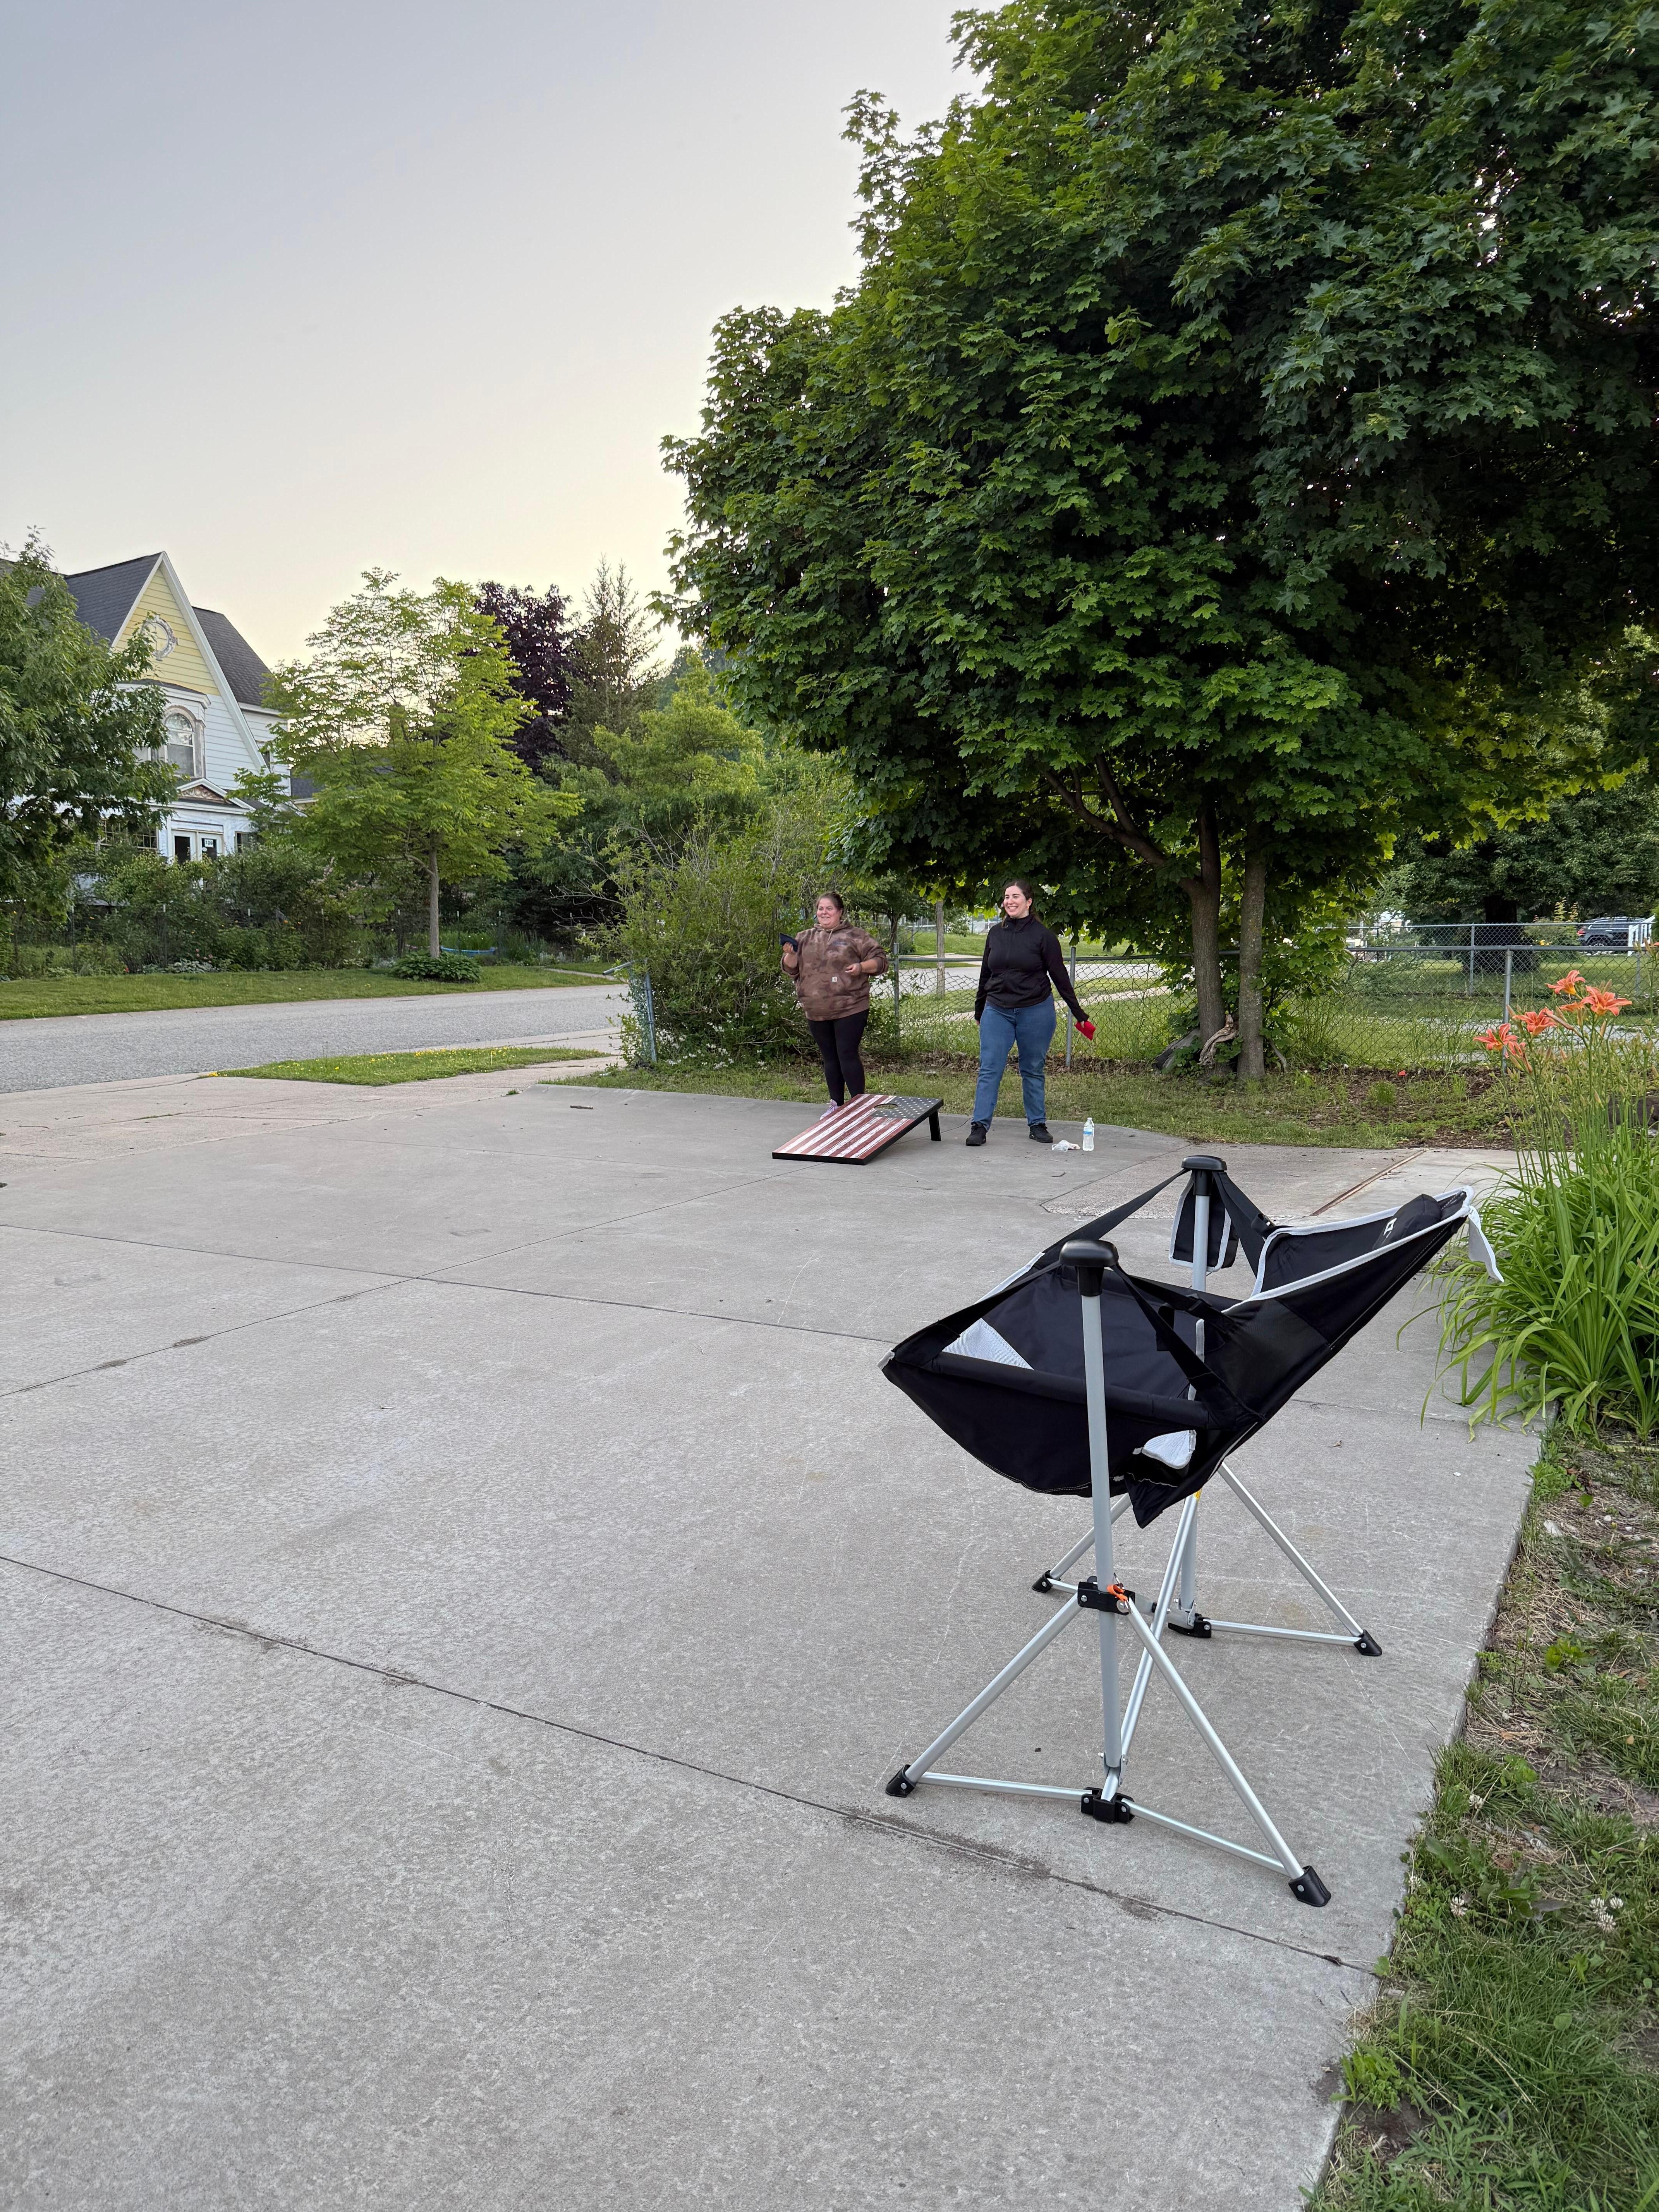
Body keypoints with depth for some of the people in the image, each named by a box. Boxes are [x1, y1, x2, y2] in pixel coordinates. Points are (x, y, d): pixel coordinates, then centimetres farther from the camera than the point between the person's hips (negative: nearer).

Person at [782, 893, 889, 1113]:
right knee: (829, 1058, 12)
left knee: (847, 1055, -8)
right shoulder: (805, 938, 14)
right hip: (816, 1011, 5)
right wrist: (790, 954, -6)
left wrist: (861, 967, -18)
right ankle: (836, 1103, 22)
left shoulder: (856, 937, 1)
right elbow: (791, 969, 15)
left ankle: (858, 1103, 1)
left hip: (849, 1008, -5)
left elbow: (880, 961, 1)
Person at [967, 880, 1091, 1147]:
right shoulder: (996, 934, 8)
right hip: (997, 1012, 3)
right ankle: (980, 1126, -2)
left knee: (1033, 1071, 7)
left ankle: (1037, 1125, 17)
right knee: (989, 1069, -3)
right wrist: (979, 1010, 22)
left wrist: (1079, 1014, 0)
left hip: (1035, 1012, -3)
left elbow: (1060, 976, -1)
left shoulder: (1043, 935, -4)